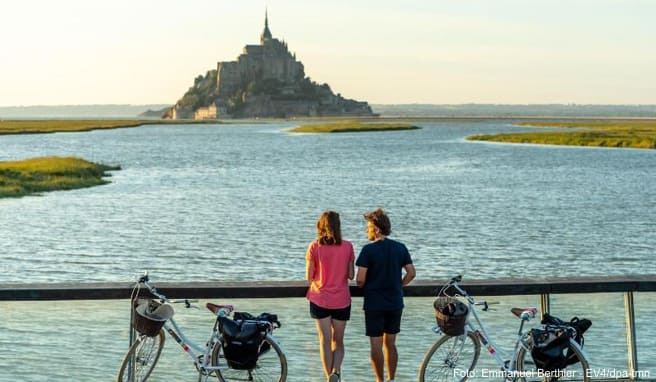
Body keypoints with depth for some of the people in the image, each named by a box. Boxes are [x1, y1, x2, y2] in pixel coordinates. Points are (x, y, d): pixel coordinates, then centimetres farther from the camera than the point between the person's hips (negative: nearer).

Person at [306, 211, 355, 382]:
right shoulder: (347, 246, -6)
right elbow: (351, 275, -2)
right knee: (338, 340, 13)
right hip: (341, 300, 1)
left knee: (325, 340, 7)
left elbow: (309, 276, -6)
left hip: (320, 299, -1)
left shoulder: (314, 247, -9)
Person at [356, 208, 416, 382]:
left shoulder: (368, 250, -13)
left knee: (376, 345, 4)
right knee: (390, 344, 15)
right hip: (395, 304, 5)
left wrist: (362, 287, 6)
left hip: (374, 304, -5)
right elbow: (411, 273, 2)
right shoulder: (400, 248, 2)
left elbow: (360, 279, -15)